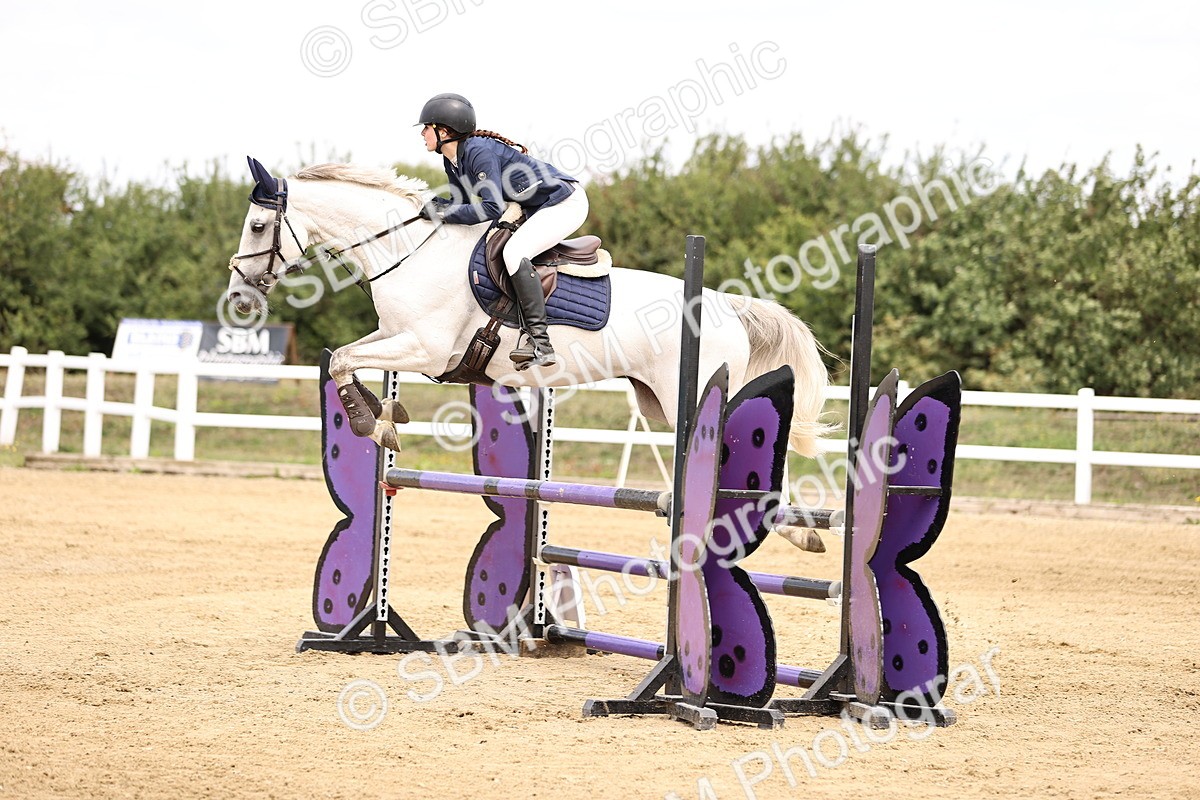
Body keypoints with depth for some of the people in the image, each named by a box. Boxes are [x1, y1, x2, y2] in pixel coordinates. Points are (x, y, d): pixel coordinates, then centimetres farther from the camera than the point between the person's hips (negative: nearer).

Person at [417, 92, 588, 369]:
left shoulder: (480, 152, -25)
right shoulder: (452, 161, 4)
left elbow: (492, 208, -30)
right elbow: (463, 202, 13)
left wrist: (445, 213, -24)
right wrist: (437, 206, -7)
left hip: (566, 201, -11)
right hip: (537, 208, 11)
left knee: (513, 252, -27)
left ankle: (539, 341, -31)